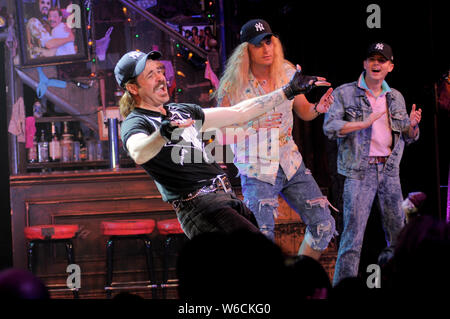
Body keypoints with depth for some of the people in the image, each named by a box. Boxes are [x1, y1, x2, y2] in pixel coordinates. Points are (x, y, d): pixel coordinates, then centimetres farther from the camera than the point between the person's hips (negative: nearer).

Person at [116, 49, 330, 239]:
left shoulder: (182, 112, 22)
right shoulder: (135, 124, -4)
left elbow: (239, 113, 26)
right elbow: (139, 154, -28)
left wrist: (289, 91, 26)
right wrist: (162, 134, -51)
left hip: (228, 198, 9)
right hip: (196, 202, -9)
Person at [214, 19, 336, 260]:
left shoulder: (288, 73, 0)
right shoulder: (233, 87, -11)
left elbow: (303, 112, 14)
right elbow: (224, 134, -4)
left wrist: (318, 108, -9)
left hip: (290, 162, 5)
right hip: (257, 170, -4)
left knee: (324, 226, 3)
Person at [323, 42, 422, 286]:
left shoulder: (396, 98, 15)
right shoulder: (345, 93, 0)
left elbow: (408, 137, 19)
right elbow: (329, 127, -11)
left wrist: (412, 125, -4)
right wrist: (364, 123, -20)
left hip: (389, 171, 5)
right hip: (359, 172, -5)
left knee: (399, 233, 8)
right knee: (353, 234, -10)